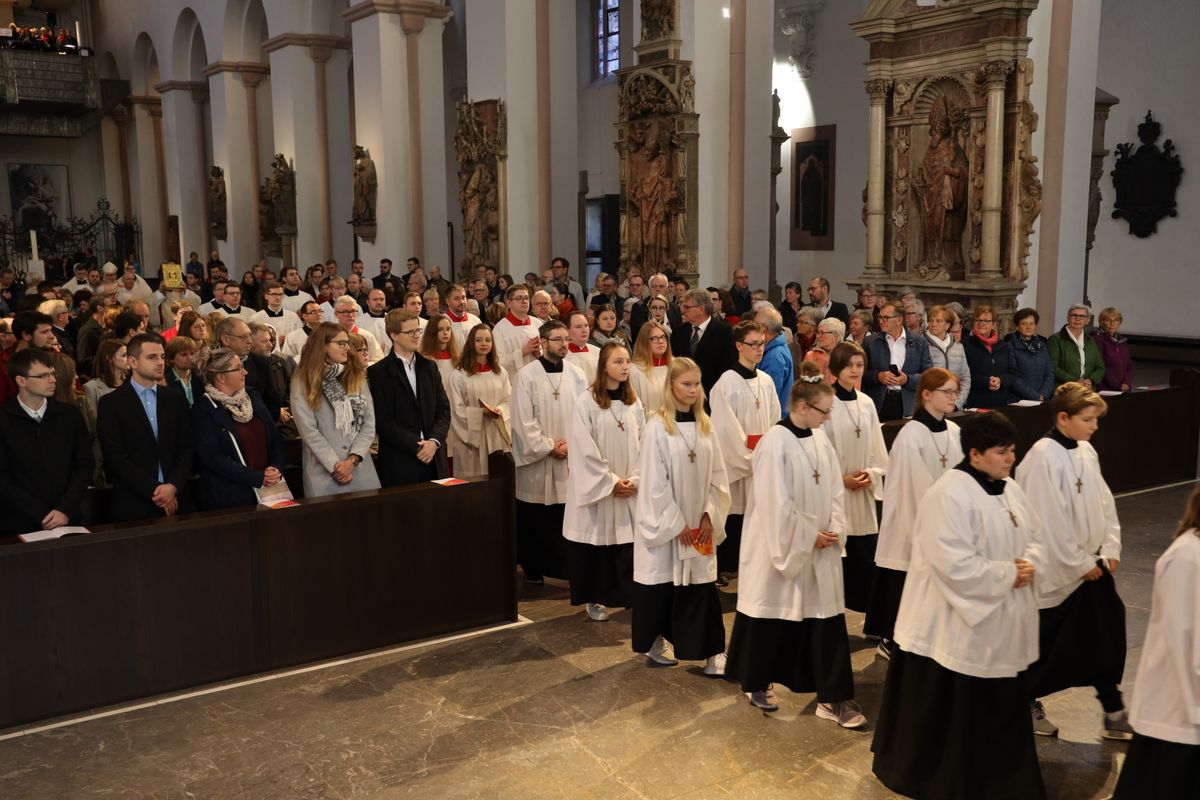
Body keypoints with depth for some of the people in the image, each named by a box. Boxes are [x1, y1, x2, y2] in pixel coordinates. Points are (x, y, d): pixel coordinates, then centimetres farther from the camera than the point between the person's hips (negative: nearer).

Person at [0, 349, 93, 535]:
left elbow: (84, 465, 3)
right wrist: (40, 517, -13)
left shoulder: (70, 414, 4)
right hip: (19, 526, -2)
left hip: (68, 521, 2)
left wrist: (65, 510, -9)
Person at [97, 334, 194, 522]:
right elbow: (115, 457, -7)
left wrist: (173, 486, -10)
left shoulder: (176, 400, 10)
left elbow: (187, 449, 6)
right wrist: (153, 491, -13)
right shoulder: (110, 403, -1)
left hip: (175, 503, 3)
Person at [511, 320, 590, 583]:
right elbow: (523, 420, -8)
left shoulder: (576, 374, 5)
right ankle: (533, 569, 20)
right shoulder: (527, 375, -5)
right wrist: (548, 447, -11)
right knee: (534, 521, 6)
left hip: (570, 459, 2)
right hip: (536, 460, -2)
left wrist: (570, 444, -9)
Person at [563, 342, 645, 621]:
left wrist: (634, 480, -7)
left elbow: (642, 444, 5)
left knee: (629, 544, 3)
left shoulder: (633, 402, 7)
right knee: (597, 544, 4)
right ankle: (594, 599, 18)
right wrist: (611, 482, -12)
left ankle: (632, 596, 14)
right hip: (597, 489, -4)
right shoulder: (586, 403, -10)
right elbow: (584, 451, -12)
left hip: (630, 492, 4)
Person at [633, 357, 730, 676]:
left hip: (700, 523, 4)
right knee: (661, 583, 8)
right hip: (665, 522, -4)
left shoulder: (705, 425, 4)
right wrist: (676, 523, -12)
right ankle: (655, 643, 26)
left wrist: (710, 515, -4)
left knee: (701, 585, 3)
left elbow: (717, 475, 6)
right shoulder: (657, 427, -12)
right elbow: (654, 482, -13)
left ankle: (712, 651, 6)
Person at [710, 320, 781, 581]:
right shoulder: (727, 383, -10)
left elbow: (774, 422, 12)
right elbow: (728, 430, -12)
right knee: (733, 522, -1)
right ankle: (725, 574, 10)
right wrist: (749, 459, -10)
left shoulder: (766, 381, 9)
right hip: (736, 464, -6)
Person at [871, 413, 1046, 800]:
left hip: (1001, 624, 9)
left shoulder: (1009, 489, 6)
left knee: (999, 707, 19)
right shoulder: (950, 495, -23)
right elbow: (953, 564, -28)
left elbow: (1034, 537, 15)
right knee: (948, 712, 5)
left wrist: (1029, 565, -7)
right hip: (956, 626, -9)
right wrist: (1008, 574, -20)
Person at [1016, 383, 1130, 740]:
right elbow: (1049, 520, -21)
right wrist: (1080, 563, -14)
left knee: (1104, 638, 10)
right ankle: (1027, 704, 28)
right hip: (1058, 570, -7)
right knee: (1046, 643, 8)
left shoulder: (1085, 452, 4)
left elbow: (1104, 501, 11)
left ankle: (1115, 715, 21)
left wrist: (1111, 548, 2)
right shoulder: (1043, 456, -20)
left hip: (1092, 565, 7)